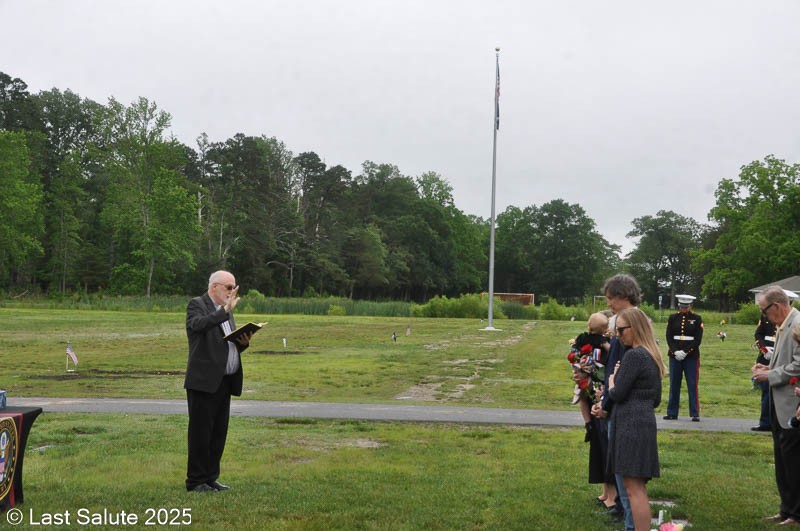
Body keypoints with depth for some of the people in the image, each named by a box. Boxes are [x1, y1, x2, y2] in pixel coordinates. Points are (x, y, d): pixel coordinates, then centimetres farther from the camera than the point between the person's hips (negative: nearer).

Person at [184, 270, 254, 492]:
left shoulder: (226, 311, 19)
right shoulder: (197, 305, -4)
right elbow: (198, 324, -27)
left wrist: (243, 342, 1)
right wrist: (226, 309, -24)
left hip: (225, 382, 8)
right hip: (204, 381, -8)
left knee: (219, 432, 11)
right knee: (201, 432, -1)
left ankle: (210, 478, 20)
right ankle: (195, 481, 7)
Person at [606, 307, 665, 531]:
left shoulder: (633, 355, -15)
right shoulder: (652, 356, 15)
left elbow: (618, 394, -15)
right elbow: (656, 400, 19)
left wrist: (611, 384, 6)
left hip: (631, 423, -10)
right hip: (646, 420, 10)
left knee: (634, 489, -6)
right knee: (638, 487, 16)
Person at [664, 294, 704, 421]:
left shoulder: (697, 319, 1)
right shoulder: (673, 318, 7)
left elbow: (698, 339, -4)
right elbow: (669, 336, 2)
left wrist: (685, 352, -13)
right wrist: (675, 351, -12)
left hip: (691, 356, -2)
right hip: (675, 356, 2)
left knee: (692, 385, -1)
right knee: (674, 384, 6)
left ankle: (695, 414, 5)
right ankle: (672, 413, 13)